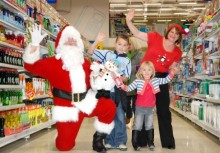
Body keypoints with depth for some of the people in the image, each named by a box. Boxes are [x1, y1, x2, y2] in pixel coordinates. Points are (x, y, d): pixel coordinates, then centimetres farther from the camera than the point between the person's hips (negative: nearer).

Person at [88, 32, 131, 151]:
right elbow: (90, 52, -3)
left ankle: (120, 141, 16)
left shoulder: (127, 61, 6)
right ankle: (110, 141, 20)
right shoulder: (107, 54, 3)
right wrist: (97, 41, -16)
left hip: (118, 91, 1)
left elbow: (126, 78, -1)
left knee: (120, 117, 4)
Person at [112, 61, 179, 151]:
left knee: (149, 126, 16)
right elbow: (127, 88, -10)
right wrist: (117, 79, -18)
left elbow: (166, 80, 8)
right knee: (137, 126, 5)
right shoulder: (137, 81, -9)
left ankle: (150, 143, 28)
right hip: (139, 108, -2)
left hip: (150, 108, 3)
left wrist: (172, 72, -5)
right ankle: (135, 144, 15)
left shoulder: (156, 80, 0)